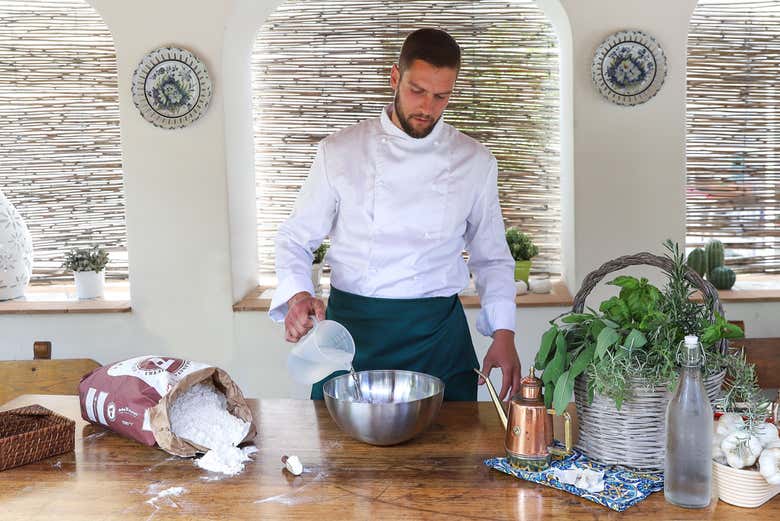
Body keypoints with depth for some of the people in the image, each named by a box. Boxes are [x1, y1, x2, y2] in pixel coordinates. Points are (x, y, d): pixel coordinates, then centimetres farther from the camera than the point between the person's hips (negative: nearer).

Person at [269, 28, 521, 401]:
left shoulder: (475, 162, 3)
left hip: (437, 335, 1)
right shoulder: (340, 151, -1)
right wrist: (298, 296, -16)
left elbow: (491, 258, 10)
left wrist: (503, 334, -2)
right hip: (351, 330, 0)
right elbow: (295, 239, 3)